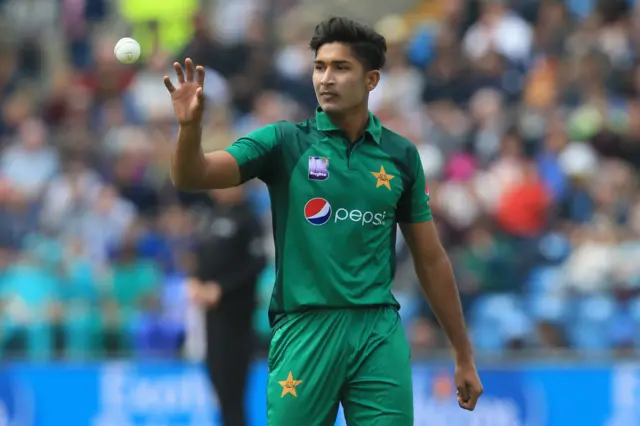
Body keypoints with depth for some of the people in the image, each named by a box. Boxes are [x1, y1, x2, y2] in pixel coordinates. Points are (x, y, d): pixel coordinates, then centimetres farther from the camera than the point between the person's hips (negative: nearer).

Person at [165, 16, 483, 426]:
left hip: (380, 335, 2)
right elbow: (191, 176, -10)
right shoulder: (284, 143, 2)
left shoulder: (401, 155, 8)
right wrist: (190, 125, -32)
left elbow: (431, 258, 14)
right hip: (304, 331, -1)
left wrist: (464, 355, 14)